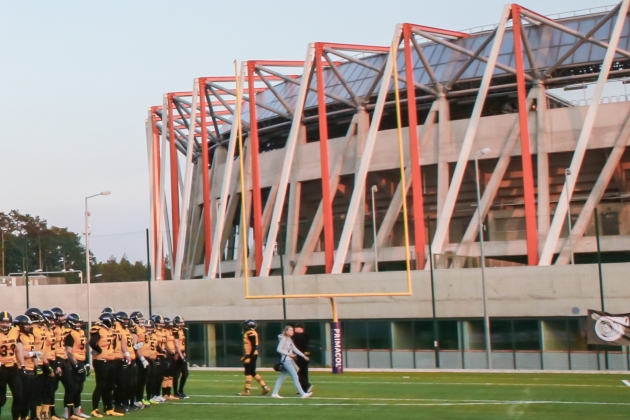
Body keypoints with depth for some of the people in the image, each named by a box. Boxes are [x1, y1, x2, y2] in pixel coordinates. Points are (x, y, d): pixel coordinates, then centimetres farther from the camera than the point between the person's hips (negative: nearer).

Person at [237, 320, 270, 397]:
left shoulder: (250, 333, -16)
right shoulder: (252, 333, 15)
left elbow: (253, 346, -21)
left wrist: (249, 357, -22)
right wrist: (246, 356, 26)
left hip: (251, 355, -10)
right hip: (252, 355, 10)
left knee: (248, 372, -3)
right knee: (252, 372, 12)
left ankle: (247, 391, 0)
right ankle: (265, 387, 10)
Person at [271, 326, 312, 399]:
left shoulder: (289, 339, 17)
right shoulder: (284, 339, -10)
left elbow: (295, 349, 16)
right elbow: (279, 349, -16)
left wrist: (303, 355, 10)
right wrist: (288, 354, -16)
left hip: (290, 360, 9)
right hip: (286, 360, -9)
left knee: (281, 377, 10)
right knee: (295, 377, -10)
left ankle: (274, 393, 12)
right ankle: (303, 394, -12)